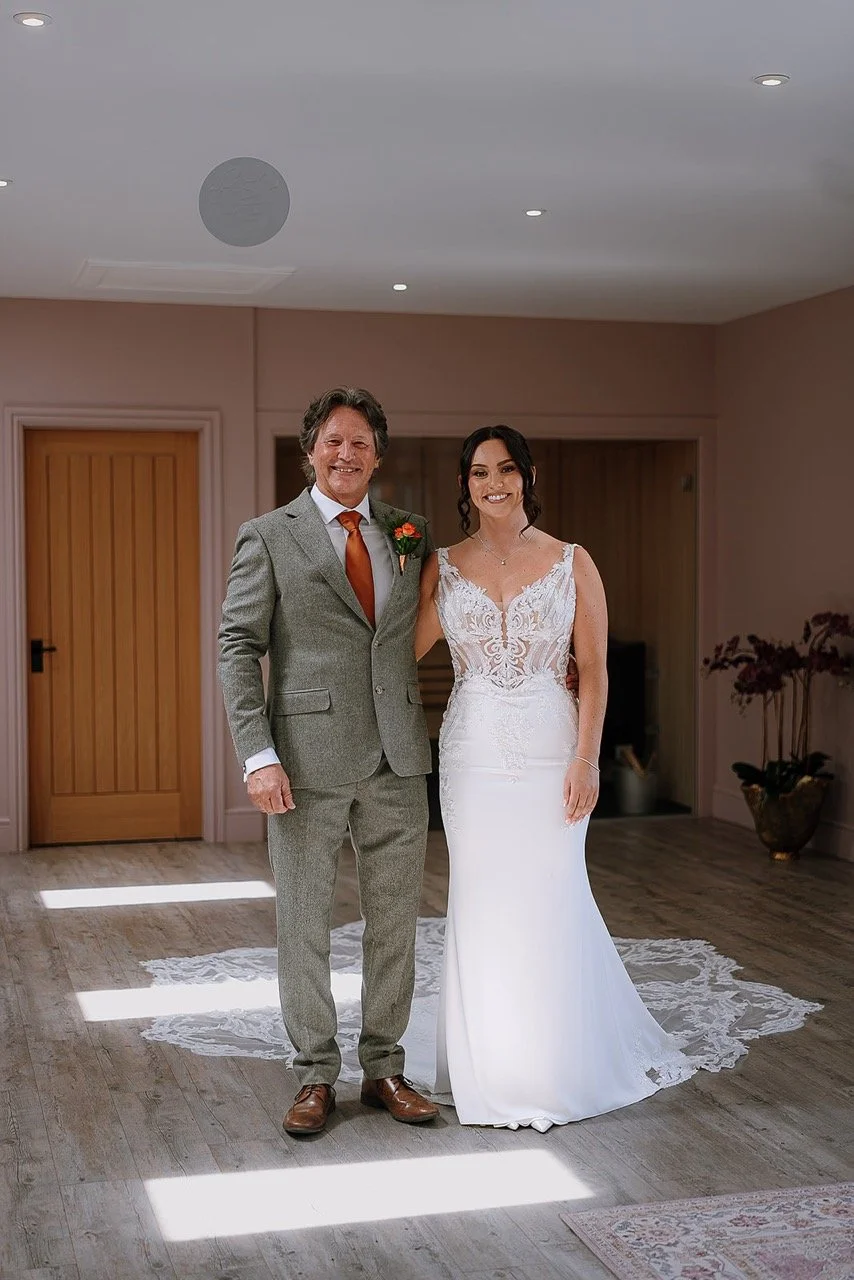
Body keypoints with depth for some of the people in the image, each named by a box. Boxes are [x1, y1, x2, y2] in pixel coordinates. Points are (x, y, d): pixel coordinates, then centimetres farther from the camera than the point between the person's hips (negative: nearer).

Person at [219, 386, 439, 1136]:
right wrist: (258, 756, -13)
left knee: (396, 923, 10)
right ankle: (316, 1078, 20)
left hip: (398, 761, 3)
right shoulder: (269, 537, 0)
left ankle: (385, 1070, 24)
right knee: (304, 925, 6)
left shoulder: (410, 535, 10)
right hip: (308, 762, -3)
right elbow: (239, 647, -4)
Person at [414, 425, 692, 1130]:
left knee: (551, 902, 1)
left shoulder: (573, 563, 1)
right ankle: (493, 1066, 21)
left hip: (550, 751, -2)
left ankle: (558, 1069, 18)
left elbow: (594, 671, -2)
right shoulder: (443, 567, 5)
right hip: (472, 754, 2)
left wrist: (585, 760, -8)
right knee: (481, 904, 6)